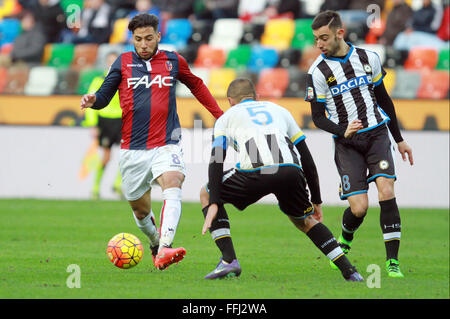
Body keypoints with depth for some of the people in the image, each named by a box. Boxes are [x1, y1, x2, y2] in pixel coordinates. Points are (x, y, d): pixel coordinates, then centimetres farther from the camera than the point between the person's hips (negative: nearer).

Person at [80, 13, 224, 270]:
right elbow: (105, 95, 8)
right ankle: (155, 242, 40)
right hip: (133, 149, 1)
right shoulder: (123, 63, 6)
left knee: (173, 186, -29)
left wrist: (220, 115, 28)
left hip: (166, 144, -1)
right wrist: (93, 101, -16)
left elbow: (196, 85, 25)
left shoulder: (173, 61, 7)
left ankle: (164, 249, -43)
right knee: (141, 210, 8)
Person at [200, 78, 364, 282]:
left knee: (206, 194, 23)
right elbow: (306, 159, 33)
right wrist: (316, 201, 38)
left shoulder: (226, 117, 28)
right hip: (291, 171, 3)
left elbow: (216, 160, 11)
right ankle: (349, 271, 16)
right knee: (304, 220, 31)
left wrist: (214, 204, 4)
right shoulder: (279, 110, 37)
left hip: (256, 172, -3)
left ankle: (229, 260, 8)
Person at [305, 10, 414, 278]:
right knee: (359, 207, -12)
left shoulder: (368, 58, 5)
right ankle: (344, 241, 23)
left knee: (386, 191, -18)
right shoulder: (318, 72, -3)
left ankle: (392, 262, -14)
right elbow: (318, 117, 1)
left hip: (377, 134, 2)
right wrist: (343, 132, -18)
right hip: (347, 143, -2)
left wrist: (399, 139, 20)